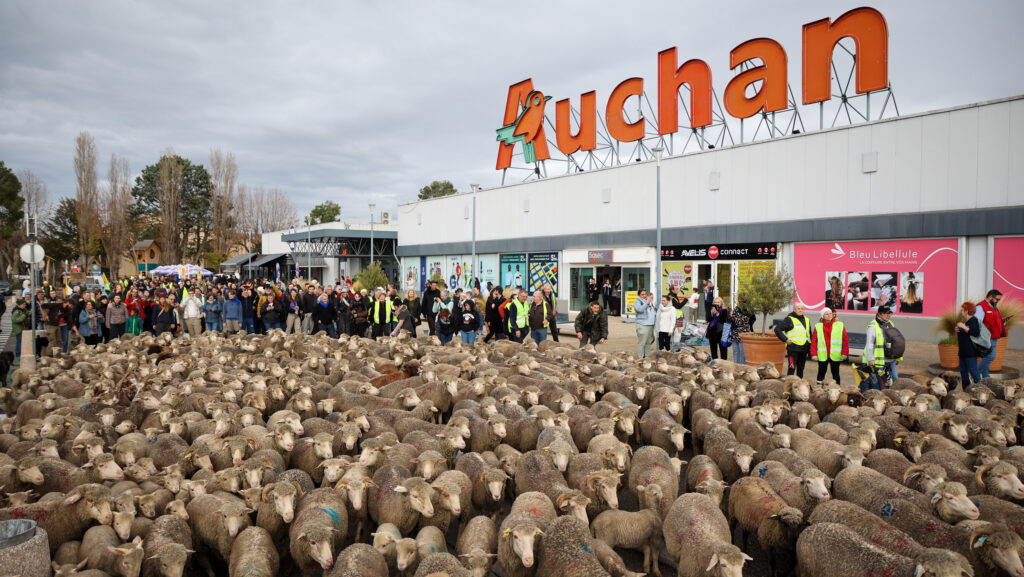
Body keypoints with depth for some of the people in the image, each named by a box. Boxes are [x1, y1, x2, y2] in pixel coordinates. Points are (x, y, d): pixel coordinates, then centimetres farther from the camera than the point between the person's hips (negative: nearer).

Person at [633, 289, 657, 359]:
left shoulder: (650, 301, 19)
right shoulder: (637, 302, -2)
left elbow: (657, 309, 26)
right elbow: (640, 309, -20)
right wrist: (647, 302, -19)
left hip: (651, 324, 7)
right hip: (642, 325, -7)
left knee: (649, 342, 12)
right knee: (642, 342, -8)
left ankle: (647, 356, 21)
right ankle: (641, 358, -5)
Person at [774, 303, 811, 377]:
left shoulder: (806, 320, 16)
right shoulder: (789, 319, -6)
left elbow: (809, 334, 25)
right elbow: (777, 329, -10)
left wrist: (809, 346, 16)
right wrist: (785, 339, -13)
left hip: (804, 349, 6)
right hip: (793, 348, -6)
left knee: (801, 368, 13)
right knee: (792, 368, -8)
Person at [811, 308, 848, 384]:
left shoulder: (840, 325, 0)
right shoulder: (818, 326, 1)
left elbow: (845, 340, -1)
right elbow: (814, 341, -1)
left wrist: (844, 353, -6)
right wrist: (814, 354, -7)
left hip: (835, 355, 0)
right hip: (822, 355, 0)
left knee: (835, 373, 10)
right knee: (821, 372, 9)